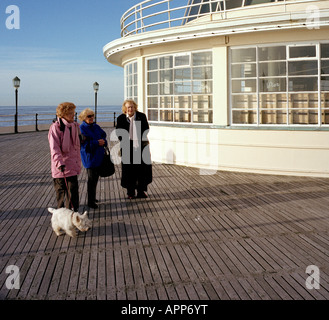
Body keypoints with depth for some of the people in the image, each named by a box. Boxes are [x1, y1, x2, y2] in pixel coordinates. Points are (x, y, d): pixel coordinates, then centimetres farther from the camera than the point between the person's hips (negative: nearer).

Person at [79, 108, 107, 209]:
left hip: (98, 156, 7)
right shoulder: (81, 128, -10)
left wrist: (103, 141, -6)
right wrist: (97, 143, -19)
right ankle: (90, 201, 2)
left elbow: (103, 134, 16)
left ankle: (92, 197, 29)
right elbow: (83, 143, -17)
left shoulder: (96, 127, 11)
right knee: (92, 179, -6)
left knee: (96, 177, 15)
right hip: (89, 157, -7)